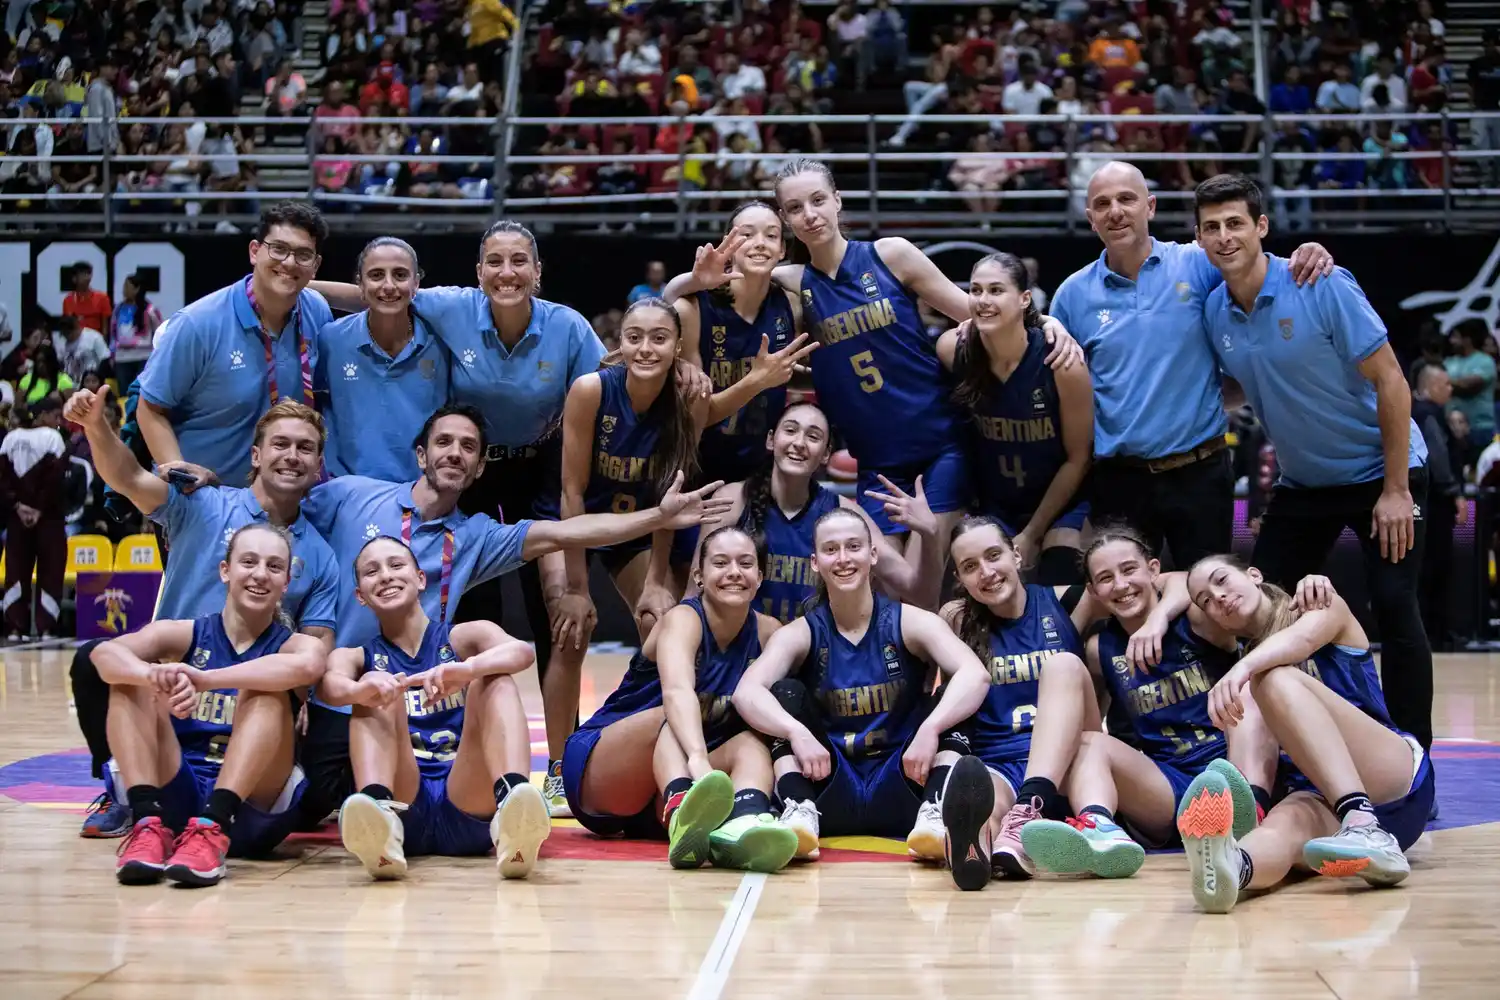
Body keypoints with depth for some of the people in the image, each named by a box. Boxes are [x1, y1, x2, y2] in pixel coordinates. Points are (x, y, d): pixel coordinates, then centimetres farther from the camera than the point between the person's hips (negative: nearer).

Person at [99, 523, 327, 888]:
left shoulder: (293, 644, 3)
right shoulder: (183, 635, 8)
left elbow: (308, 665, -25)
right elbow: (104, 653, -13)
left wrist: (204, 679, -35)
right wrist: (156, 675, -36)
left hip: (253, 808, -2)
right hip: (175, 799, 2)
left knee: (266, 690, -21)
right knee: (131, 681, -11)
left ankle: (212, 828, -35)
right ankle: (149, 824, -26)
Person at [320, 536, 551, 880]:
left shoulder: (465, 637, 14)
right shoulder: (356, 657, 17)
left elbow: (522, 652, -10)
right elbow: (329, 686, -9)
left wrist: (467, 669, -32)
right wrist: (359, 690, -34)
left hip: (469, 810, 0)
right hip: (402, 809, 0)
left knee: (496, 679, -15)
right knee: (375, 688, -15)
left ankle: (512, 806, -45)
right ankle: (378, 809, -45)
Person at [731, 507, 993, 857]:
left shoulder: (910, 622, 0)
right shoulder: (802, 634, 1)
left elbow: (975, 675, -19)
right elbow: (746, 693, -18)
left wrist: (930, 728, -37)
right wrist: (797, 732, -39)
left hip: (897, 792, 0)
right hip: (831, 793, 1)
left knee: (952, 704, -19)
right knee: (786, 692, -15)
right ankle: (799, 811, -37)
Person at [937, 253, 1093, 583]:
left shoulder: (1060, 360, -23)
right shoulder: (953, 350, -16)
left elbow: (1078, 458, -13)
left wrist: (1032, 532, -10)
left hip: (1063, 502, -3)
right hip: (995, 505, 3)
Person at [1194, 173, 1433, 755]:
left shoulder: (1324, 286, -20)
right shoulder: (1214, 312, -5)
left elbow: (1391, 383, -18)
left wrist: (1395, 490, -19)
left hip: (1380, 473, -5)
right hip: (1302, 484, 6)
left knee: (1394, 610, -13)